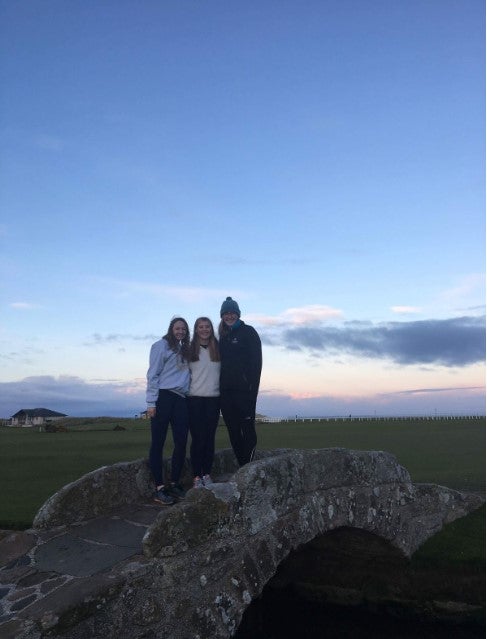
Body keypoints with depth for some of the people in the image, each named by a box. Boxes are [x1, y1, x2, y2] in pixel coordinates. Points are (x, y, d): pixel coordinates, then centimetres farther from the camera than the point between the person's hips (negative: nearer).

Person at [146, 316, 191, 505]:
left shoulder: (184, 350, 20)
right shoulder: (161, 345, 0)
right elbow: (153, 374, -6)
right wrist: (151, 403, -12)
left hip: (181, 400, 7)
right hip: (163, 398, -7)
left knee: (181, 443, 4)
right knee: (158, 443, -3)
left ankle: (174, 484, 16)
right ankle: (159, 488, 1)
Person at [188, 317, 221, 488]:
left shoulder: (218, 349, 9)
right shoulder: (190, 350, 4)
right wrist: (185, 392, -3)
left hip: (213, 398, 2)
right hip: (195, 398, -2)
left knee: (210, 437, 3)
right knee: (197, 437, -3)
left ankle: (207, 474, 11)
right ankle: (197, 476, 2)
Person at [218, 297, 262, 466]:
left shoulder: (248, 332, 1)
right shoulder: (223, 336, 18)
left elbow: (256, 361, -7)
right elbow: (221, 362, 18)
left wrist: (252, 386, -16)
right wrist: (220, 386, 7)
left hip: (244, 389, -6)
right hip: (226, 391, 6)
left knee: (247, 427, -5)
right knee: (233, 430, 6)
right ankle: (242, 467, 12)